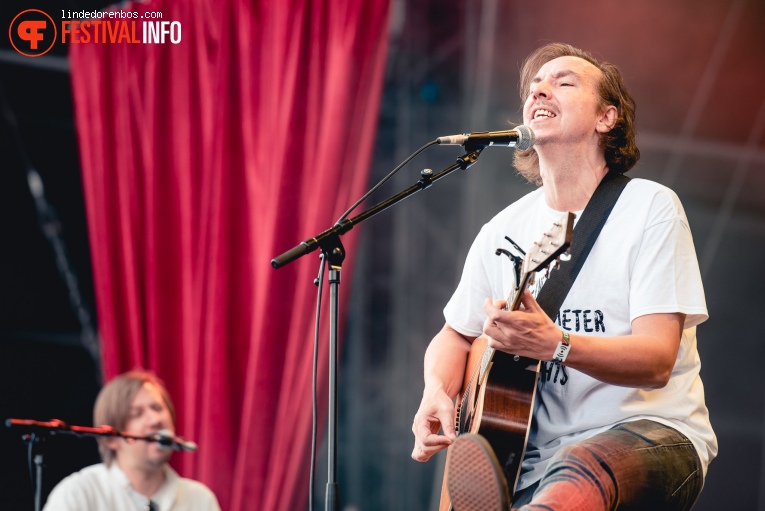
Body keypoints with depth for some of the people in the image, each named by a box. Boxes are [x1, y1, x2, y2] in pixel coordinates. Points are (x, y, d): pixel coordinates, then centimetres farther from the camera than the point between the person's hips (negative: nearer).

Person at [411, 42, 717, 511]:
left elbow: (657, 360, -11)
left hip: (648, 428, -4)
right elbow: (455, 335, 27)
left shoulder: (650, 208, -2)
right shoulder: (505, 230, 13)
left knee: (581, 470, -40)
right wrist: (437, 393, 3)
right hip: (538, 450, 4)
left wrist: (556, 344, -29)